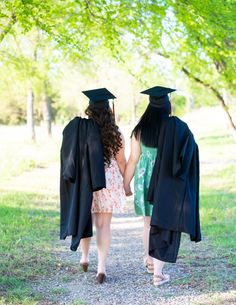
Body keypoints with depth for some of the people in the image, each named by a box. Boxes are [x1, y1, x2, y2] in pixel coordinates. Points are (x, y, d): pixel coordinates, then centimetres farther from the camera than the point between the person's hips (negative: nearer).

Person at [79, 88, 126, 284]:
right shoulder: (115, 134, -6)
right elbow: (121, 161, -1)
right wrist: (126, 184, 11)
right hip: (109, 182, 0)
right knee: (104, 225, 4)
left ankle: (85, 257, 34)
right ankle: (101, 267, -1)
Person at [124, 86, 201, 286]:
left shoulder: (140, 130, -6)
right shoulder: (179, 127, -10)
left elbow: (133, 159, -4)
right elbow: (192, 150, 2)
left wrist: (126, 184, 7)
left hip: (145, 181, 3)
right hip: (169, 185, -3)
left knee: (149, 222, 23)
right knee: (164, 226, 3)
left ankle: (149, 262, 36)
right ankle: (158, 273, 0)